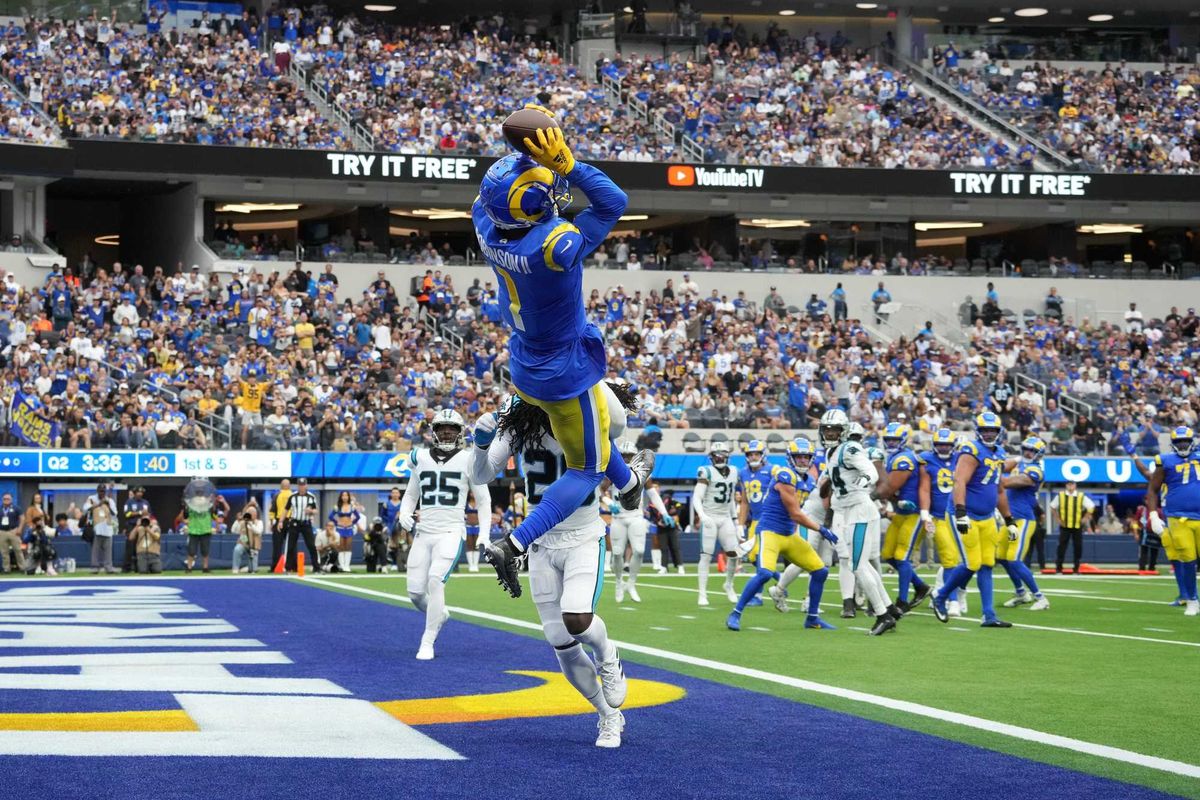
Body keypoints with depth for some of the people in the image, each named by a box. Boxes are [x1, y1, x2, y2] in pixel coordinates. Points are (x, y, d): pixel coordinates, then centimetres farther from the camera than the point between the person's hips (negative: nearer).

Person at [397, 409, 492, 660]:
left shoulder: (468, 460, -1)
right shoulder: (421, 458, 8)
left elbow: (483, 500, 6)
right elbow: (411, 494, 21)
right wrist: (405, 514, 1)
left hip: (451, 532, -4)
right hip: (424, 533, 4)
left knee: (435, 580, -23)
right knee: (416, 592, 1)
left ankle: (427, 642, -13)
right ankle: (439, 614, 36)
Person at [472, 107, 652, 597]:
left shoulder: (487, 231, -19)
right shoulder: (556, 247, -38)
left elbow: (488, 196, 4)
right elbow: (614, 203, -27)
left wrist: (530, 150, -4)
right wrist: (565, 162, -32)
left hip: (523, 369, 7)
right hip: (567, 376, -7)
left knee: (598, 423, 34)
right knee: (586, 469, 11)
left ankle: (627, 483, 59)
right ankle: (514, 546, -2)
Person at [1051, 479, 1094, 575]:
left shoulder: (1081, 497, -1)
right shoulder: (1060, 496, 0)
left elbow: (1091, 507, 5)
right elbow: (1052, 507, 11)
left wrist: (1085, 518, -1)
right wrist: (1058, 518, 3)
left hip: (1077, 526, 1)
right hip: (1064, 525, -1)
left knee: (1078, 547, 3)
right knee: (1061, 546, -4)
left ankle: (1076, 569, 12)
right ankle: (1058, 569, 0)